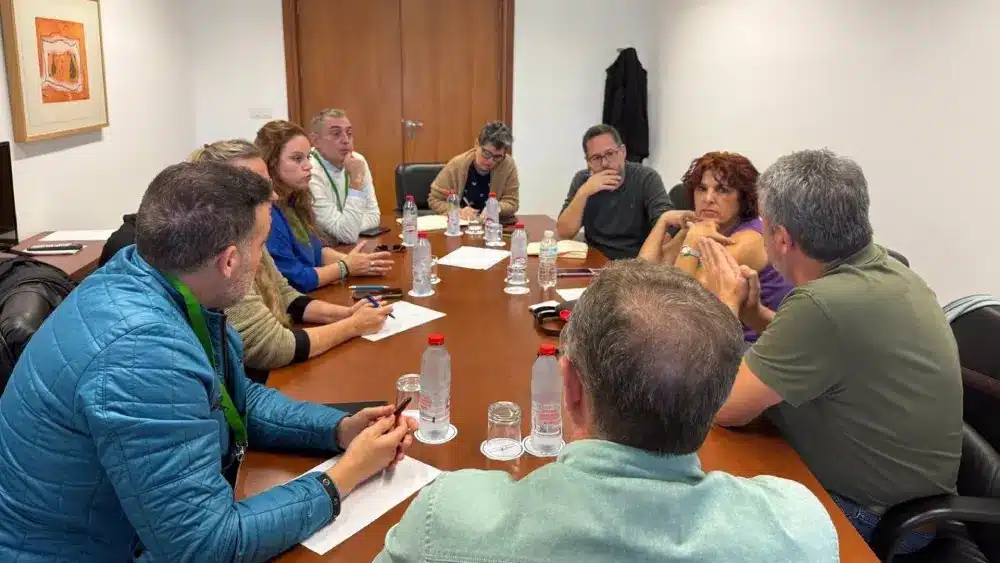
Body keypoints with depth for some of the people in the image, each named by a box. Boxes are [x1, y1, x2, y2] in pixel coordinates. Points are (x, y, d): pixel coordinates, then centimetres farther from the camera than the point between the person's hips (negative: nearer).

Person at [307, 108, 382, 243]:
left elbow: (373, 216, 5)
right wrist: (356, 181, -24)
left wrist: (353, 229, -14)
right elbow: (348, 235, -22)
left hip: (350, 247, 6)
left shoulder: (359, 161, 1)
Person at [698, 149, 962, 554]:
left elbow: (725, 407, -23)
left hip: (875, 517, -8)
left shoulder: (826, 304, -34)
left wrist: (726, 302, -11)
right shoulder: (884, 269, -5)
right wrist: (752, 312, -4)